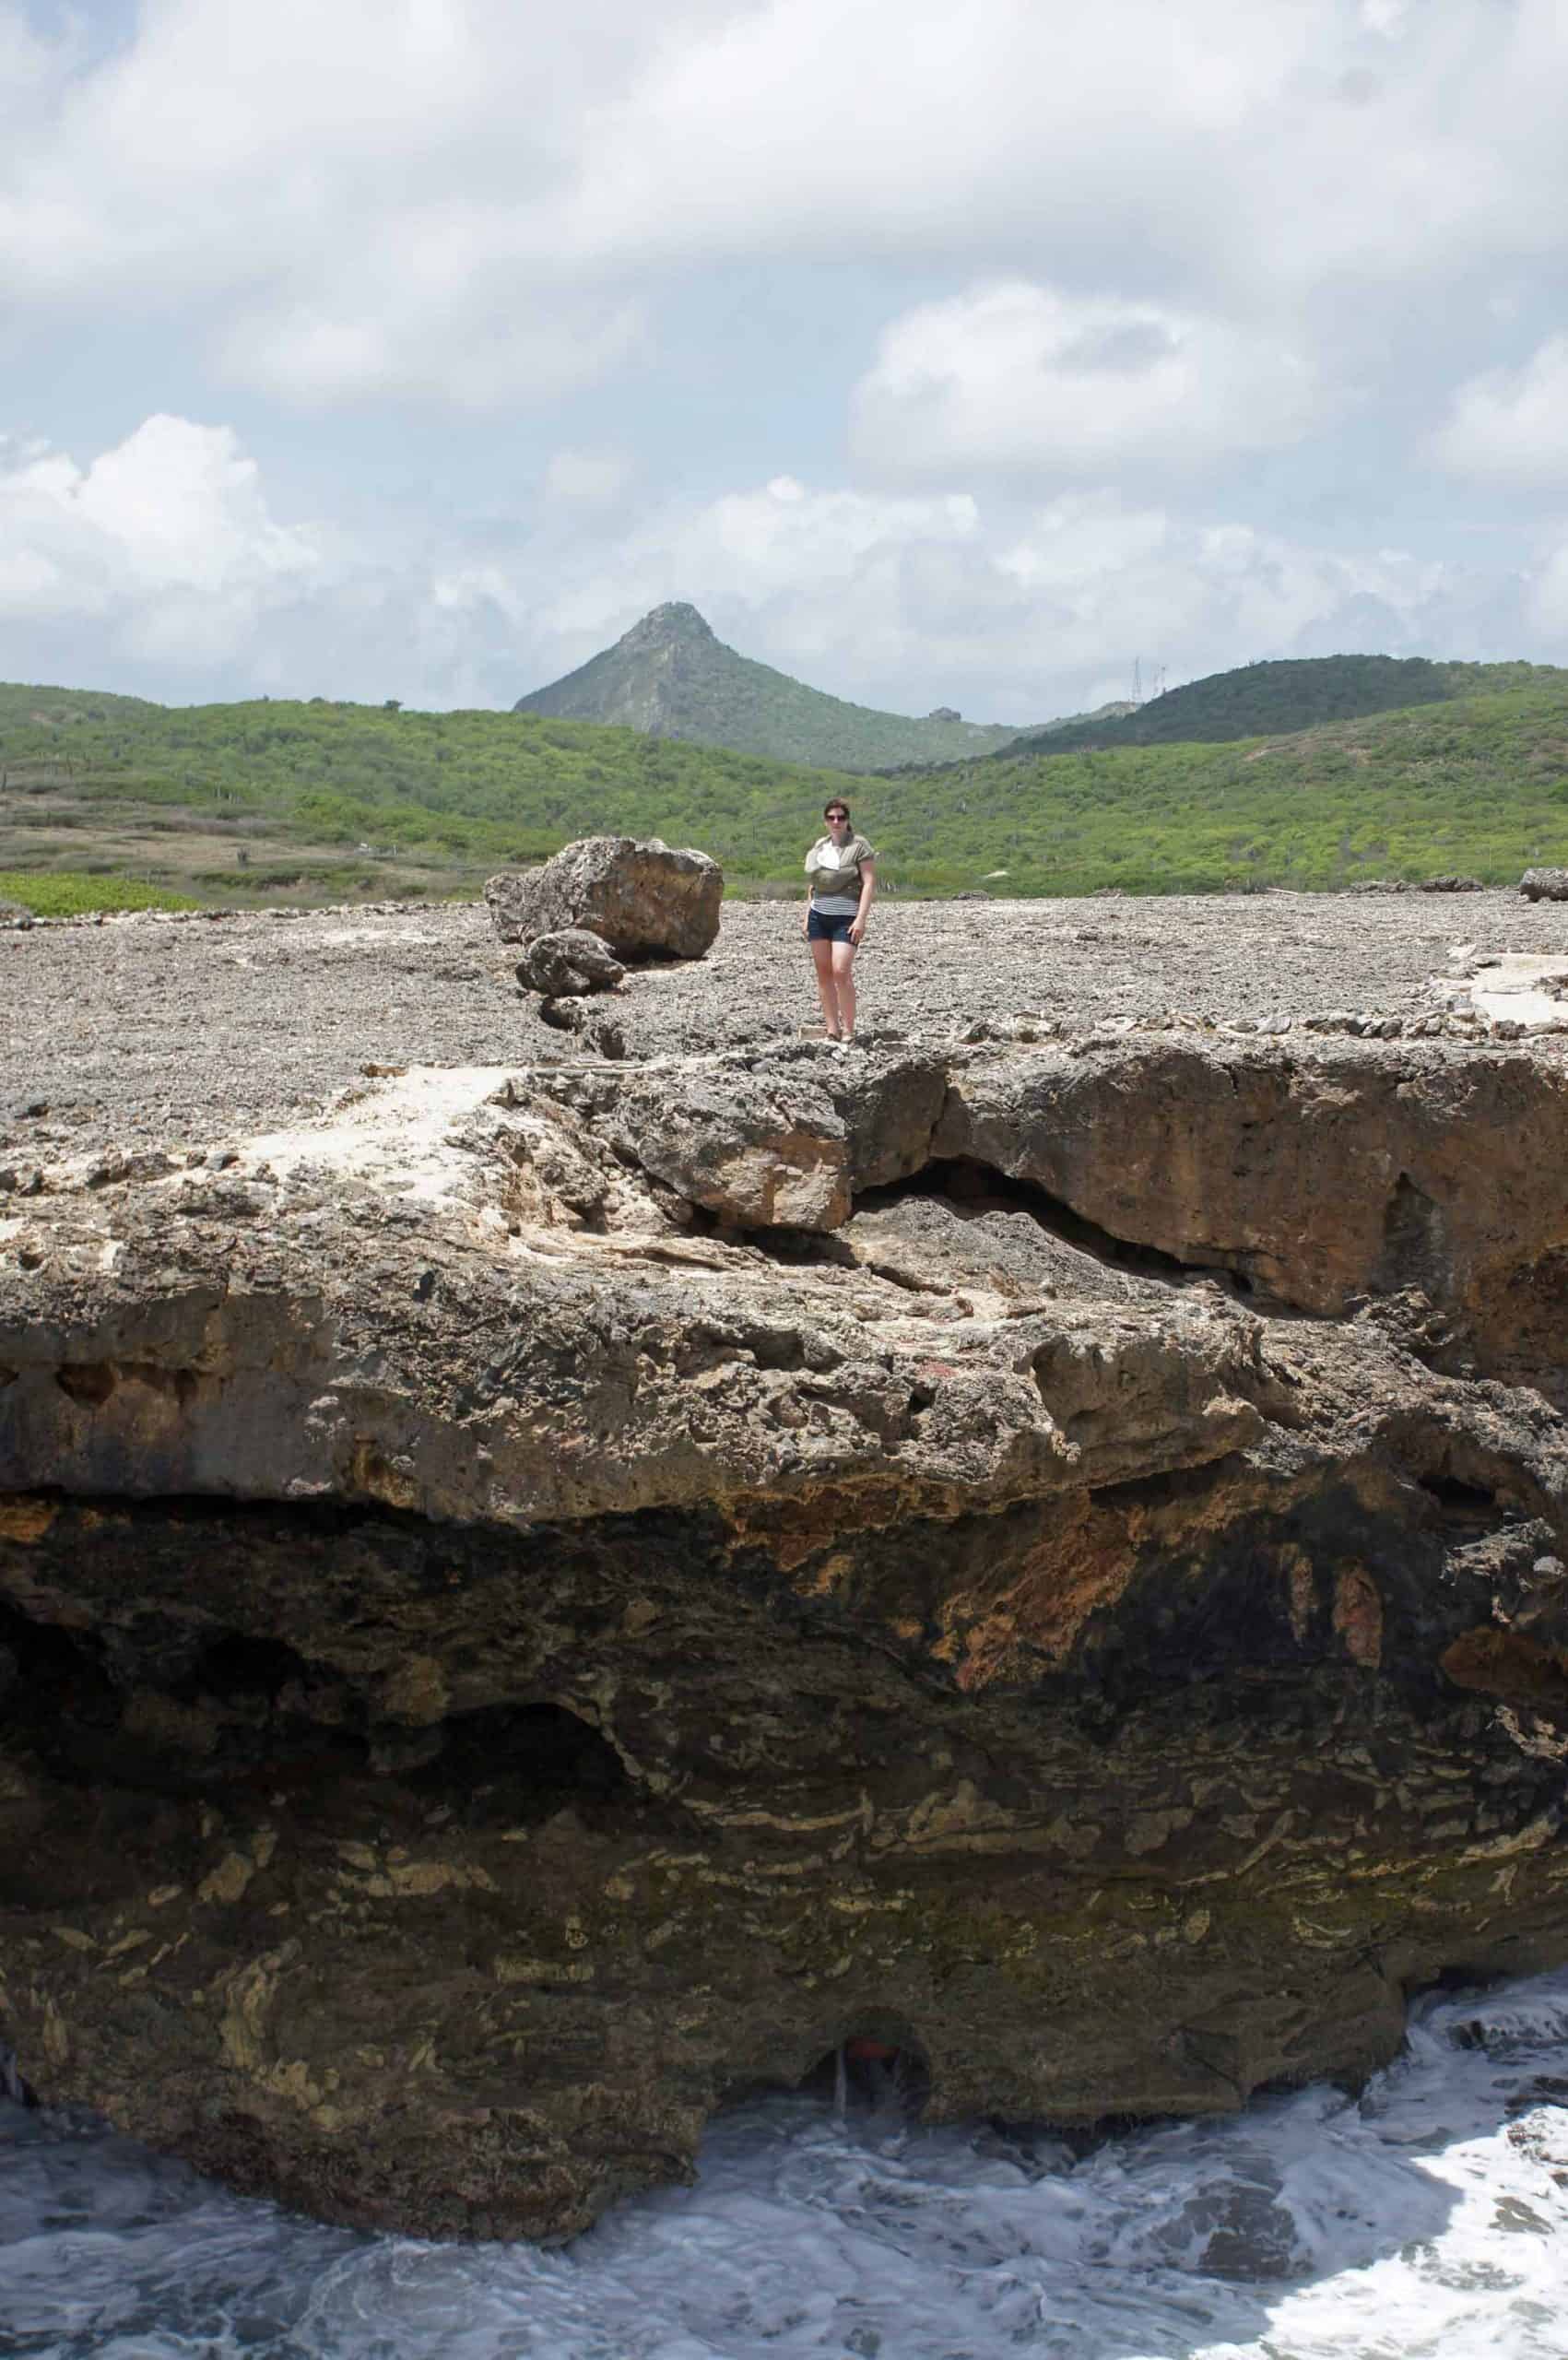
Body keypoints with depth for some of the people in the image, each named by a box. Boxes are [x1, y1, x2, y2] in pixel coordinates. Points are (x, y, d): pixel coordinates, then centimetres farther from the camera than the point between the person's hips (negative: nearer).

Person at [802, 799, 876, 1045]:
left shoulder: (859, 846, -4)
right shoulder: (819, 846, 14)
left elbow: (869, 883, -9)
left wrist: (861, 919, -16)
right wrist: (806, 916, 16)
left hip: (845, 917, -6)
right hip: (819, 914, 6)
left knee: (841, 971, -16)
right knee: (823, 972, 3)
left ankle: (848, 1031, -10)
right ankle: (831, 1029, 6)